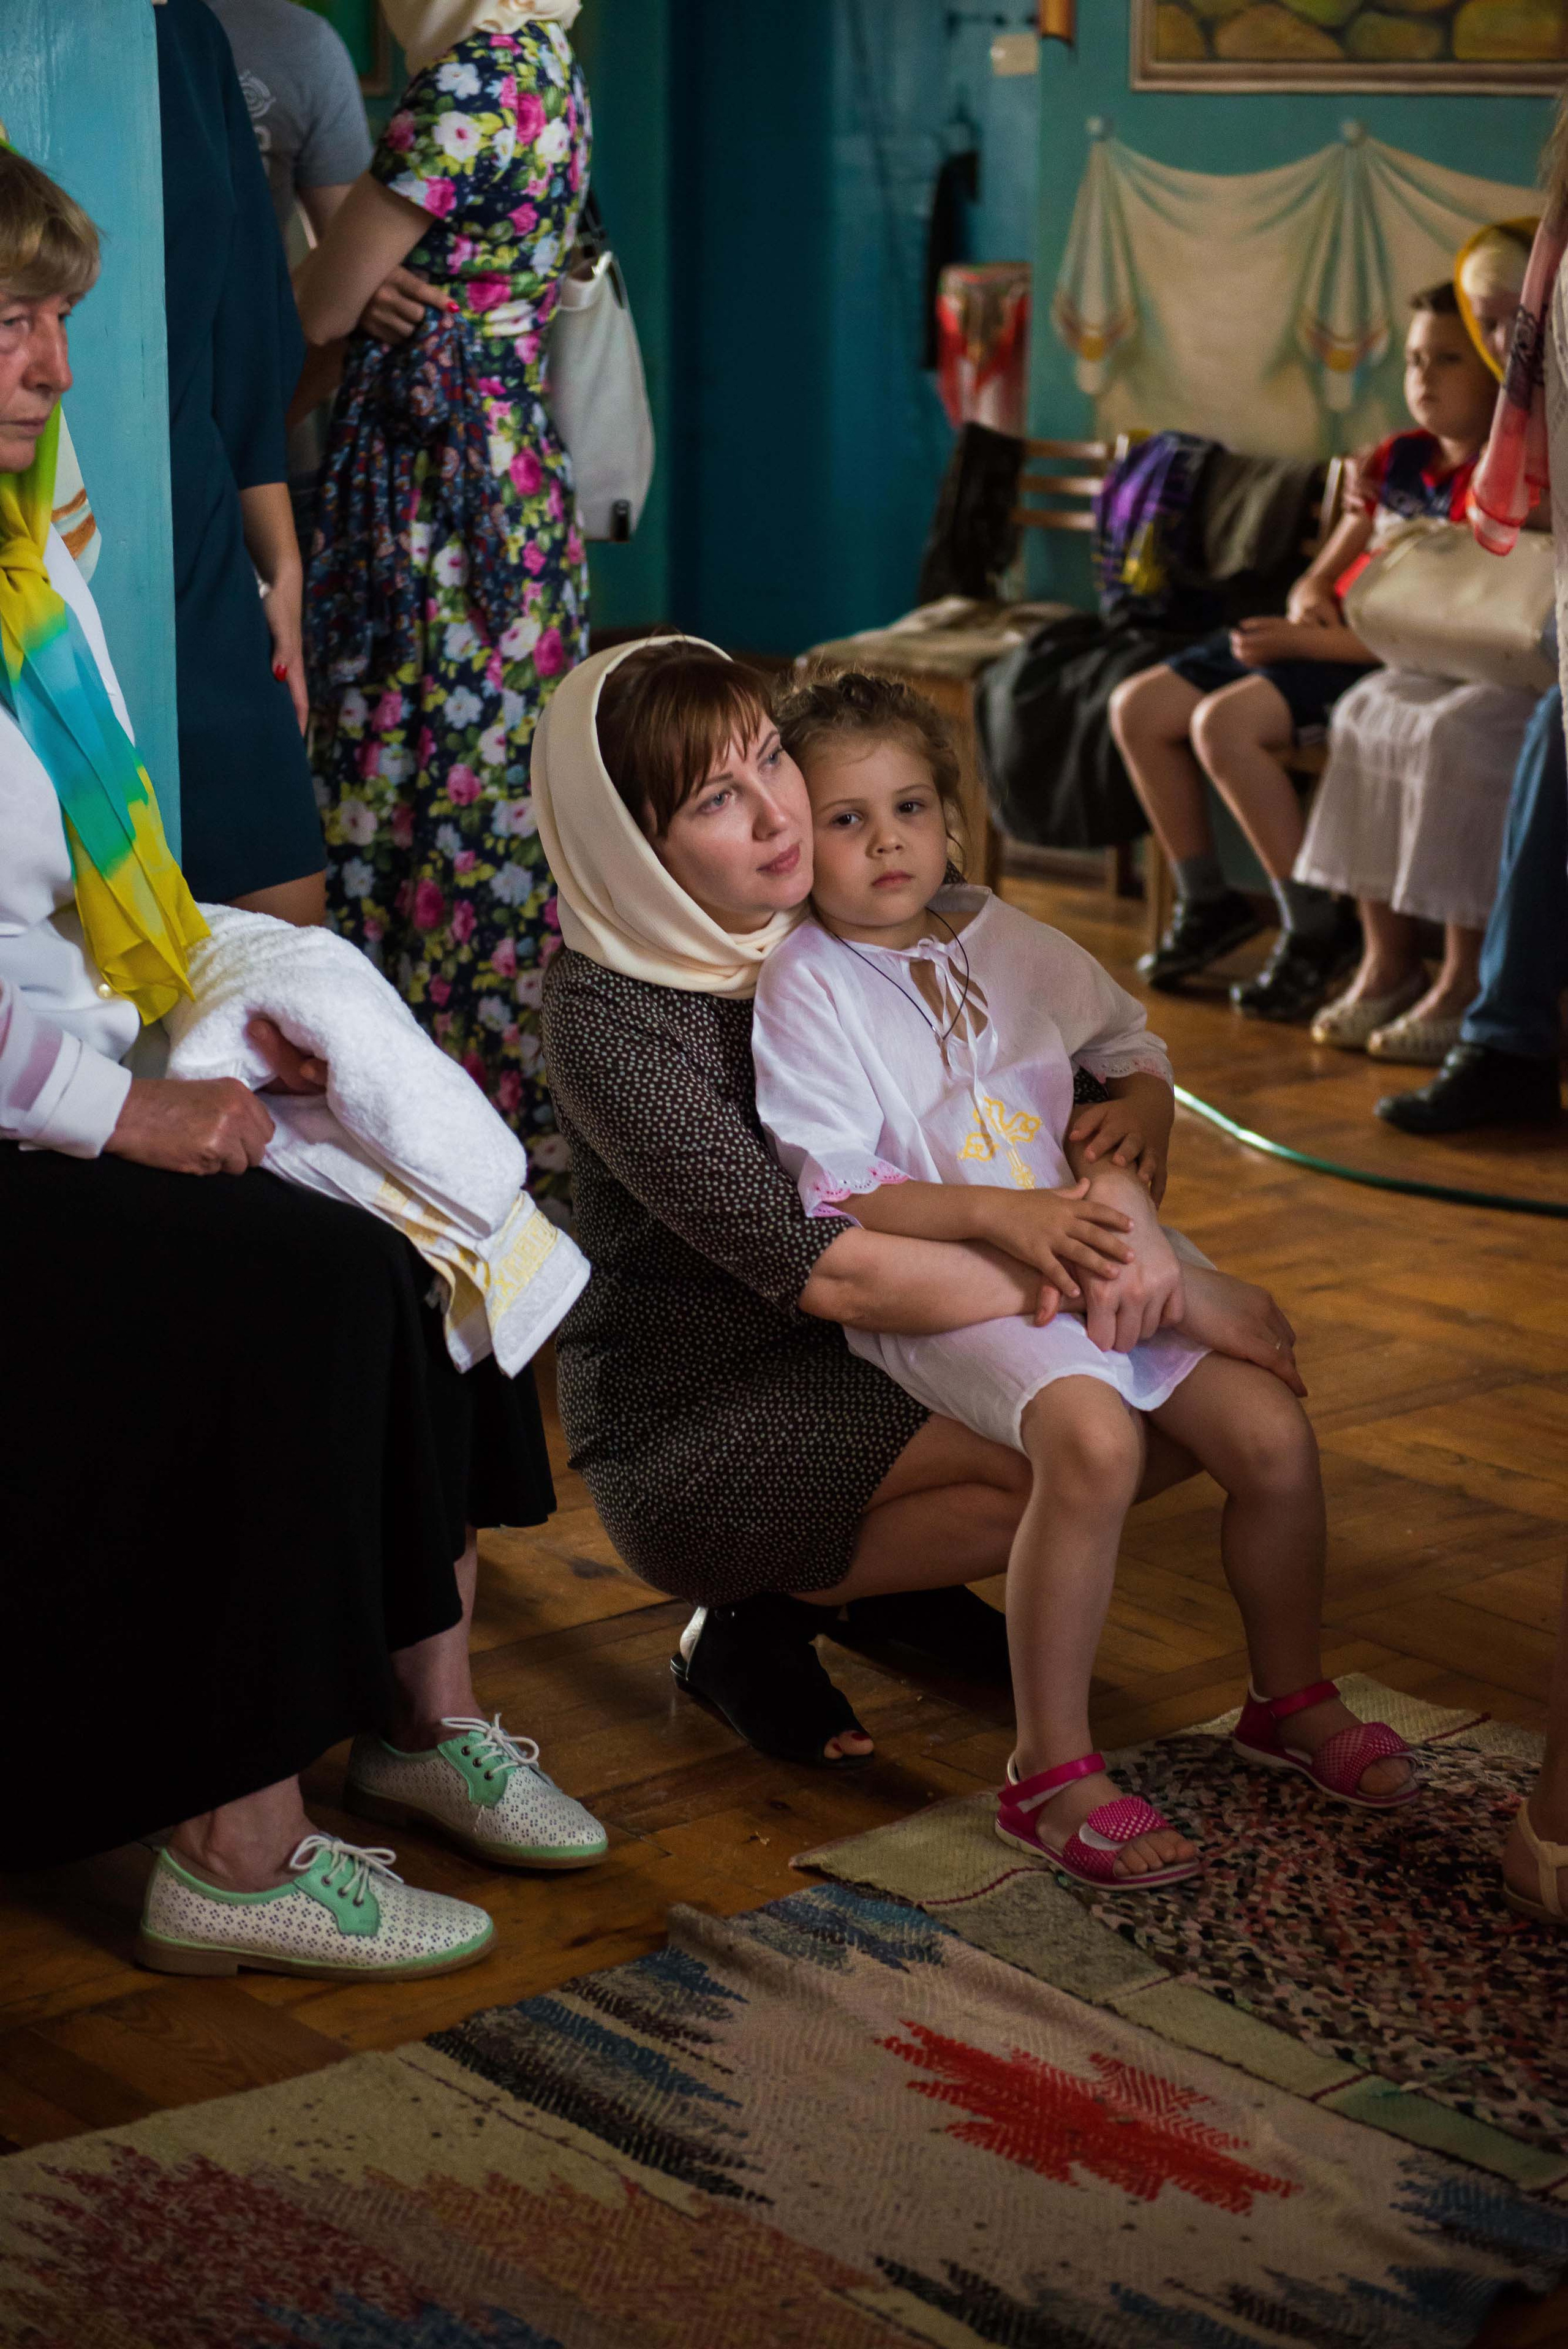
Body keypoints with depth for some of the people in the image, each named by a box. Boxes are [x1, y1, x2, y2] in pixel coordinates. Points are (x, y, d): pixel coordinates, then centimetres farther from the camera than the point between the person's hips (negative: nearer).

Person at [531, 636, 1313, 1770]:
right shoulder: (608, 1017, -23)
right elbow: (829, 1272, -30)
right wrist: (1153, 1288, -29)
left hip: (864, 1371, 7)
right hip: (694, 1433, -7)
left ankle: (896, 1577, 10)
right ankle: (752, 1618, -6)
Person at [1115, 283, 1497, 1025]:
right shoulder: (1399, 459, 14)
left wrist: (1304, 641, -22)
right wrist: (1310, 598, -7)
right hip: (1326, 638, 9)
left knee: (1224, 722, -31)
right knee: (1137, 708, -1)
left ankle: (1317, 928, -18)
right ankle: (1206, 902, 12)